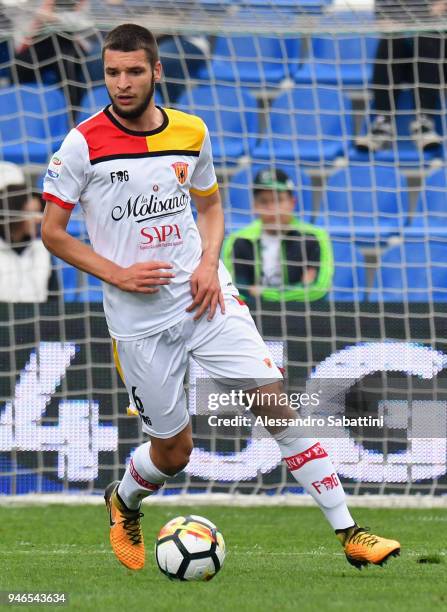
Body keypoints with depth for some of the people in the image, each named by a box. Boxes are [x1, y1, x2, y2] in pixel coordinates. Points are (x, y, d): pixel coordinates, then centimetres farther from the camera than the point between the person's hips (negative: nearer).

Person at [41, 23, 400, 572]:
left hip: (203, 295, 3)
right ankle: (122, 503, 40)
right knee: (173, 451, 4)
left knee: (276, 401, -11)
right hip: (139, 319, -2)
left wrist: (209, 263, -1)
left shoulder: (191, 133, 2)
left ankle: (346, 531, -7)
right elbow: (52, 232, -3)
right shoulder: (83, 144, -9)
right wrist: (118, 274, -13)